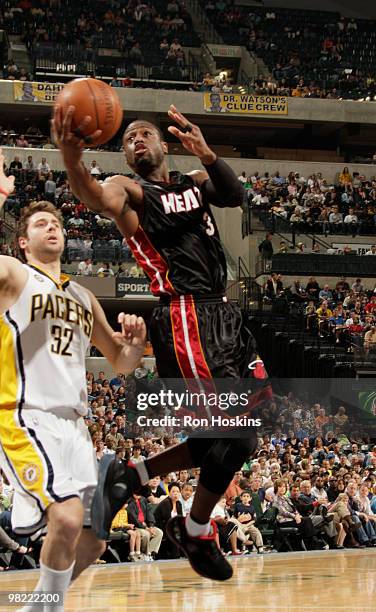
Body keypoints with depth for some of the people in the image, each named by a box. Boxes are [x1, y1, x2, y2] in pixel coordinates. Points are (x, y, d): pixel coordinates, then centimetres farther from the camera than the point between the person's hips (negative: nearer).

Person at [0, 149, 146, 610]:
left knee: (92, 540, 7)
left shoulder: (83, 296, 21)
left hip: (73, 424, 7)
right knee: (68, 518, -26)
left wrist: (136, 339, 4)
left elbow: (121, 363, 26)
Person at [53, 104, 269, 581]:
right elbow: (98, 198, -25)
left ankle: (128, 476, 17)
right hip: (184, 317, -7)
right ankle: (196, 533, 8)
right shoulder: (130, 190, 0)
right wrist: (72, 161, -49)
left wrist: (207, 155, -24)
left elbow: (235, 196, -4)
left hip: (222, 313, 7)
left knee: (231, 434, 9)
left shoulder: (195, 182, 18)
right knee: (237, 433, -12)